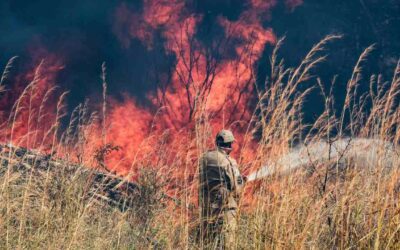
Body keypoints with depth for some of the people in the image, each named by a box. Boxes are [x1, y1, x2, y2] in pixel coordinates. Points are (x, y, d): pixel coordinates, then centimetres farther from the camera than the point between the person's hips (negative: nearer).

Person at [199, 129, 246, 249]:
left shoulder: (204, 158, 4)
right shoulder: (229, 162, -13)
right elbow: (235, 185, -11)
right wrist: (242, 180, 12)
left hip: (206, 206, 6)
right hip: (225, 206, -6)